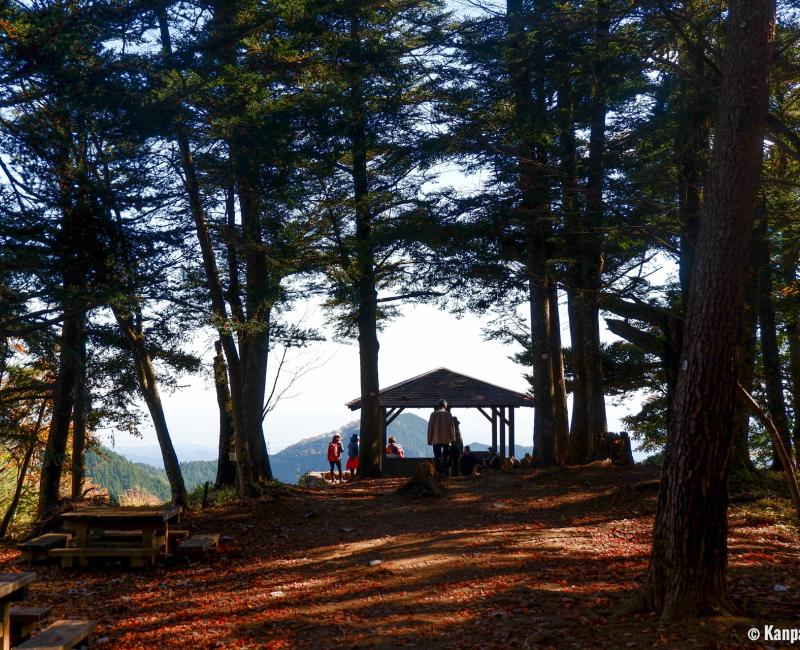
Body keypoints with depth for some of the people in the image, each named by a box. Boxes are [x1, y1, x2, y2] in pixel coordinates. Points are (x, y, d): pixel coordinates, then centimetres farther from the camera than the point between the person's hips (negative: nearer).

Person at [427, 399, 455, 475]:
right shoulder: (448, 414, -2)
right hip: (446, 440, 0)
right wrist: (453, 439, 4)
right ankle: (445, 472, 5)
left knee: (437, 457, 3)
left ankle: (438, 472, -2)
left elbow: (430, 427, 1)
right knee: (446, 457, 8)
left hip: (436, 440, 0)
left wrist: (429, 439, 7)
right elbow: (452, 428, -2)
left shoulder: (433, 414, 1)